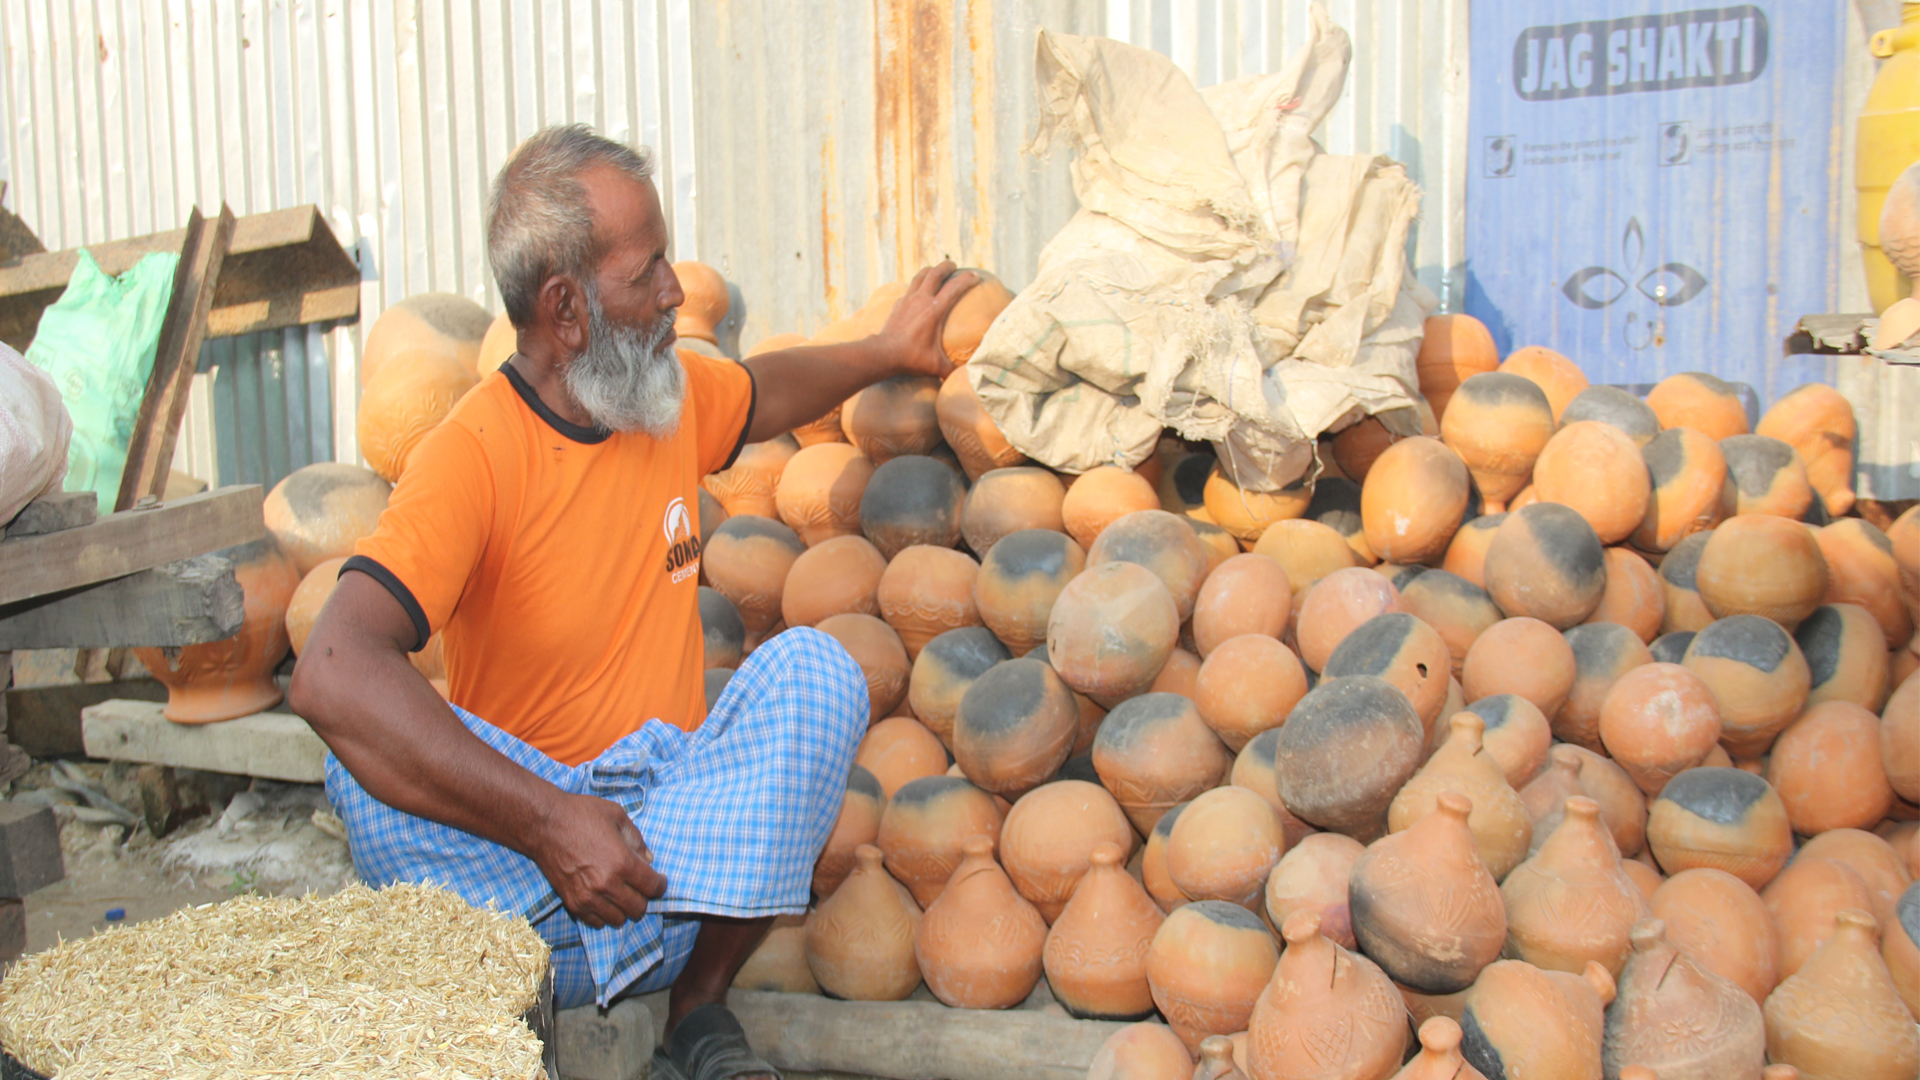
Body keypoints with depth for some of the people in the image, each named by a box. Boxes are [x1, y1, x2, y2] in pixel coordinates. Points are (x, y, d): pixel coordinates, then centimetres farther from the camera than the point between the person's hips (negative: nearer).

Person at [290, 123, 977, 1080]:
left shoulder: (674, 392, 3)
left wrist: (888, 351, 34)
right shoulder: (471, 458, -20)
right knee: (372, 751, -31)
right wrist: (548, 822, -39)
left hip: (682, 802, 5)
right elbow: (331, 676, -35)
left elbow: (763, 394, 31)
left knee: (811, 666, -21)